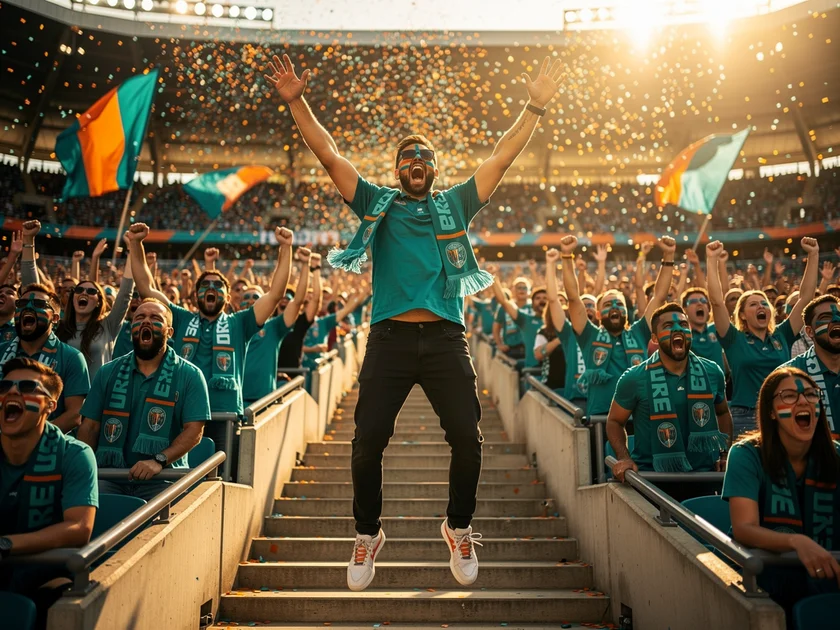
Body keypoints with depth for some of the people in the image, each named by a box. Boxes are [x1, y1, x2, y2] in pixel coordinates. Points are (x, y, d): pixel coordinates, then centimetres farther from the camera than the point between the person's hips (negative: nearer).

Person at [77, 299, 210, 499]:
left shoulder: (189, 376, 1)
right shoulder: (108, 372, 12)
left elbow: (194, 430, -7)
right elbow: (90, 426, 10)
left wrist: (159, 461, -21)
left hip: (162, 479, -2)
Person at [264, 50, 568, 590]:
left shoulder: (455, 206, 18)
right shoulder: (376, 203, 16)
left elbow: (502, 159, 15)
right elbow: (329, 156, 11)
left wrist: (536, 107, 10)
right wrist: (296, 102, 4)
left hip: (446, 339, 1)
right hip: (391, 338, 0)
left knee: (468, 438, -5)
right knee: (368, 443, -4)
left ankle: (460, 529, 20)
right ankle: (368, 535, 20)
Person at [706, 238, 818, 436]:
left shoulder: (781, 337, 8)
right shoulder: (735, 340, 0)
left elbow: (805, 297, 6)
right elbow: (716, 301, -11)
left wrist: (813, 256, 3)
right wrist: (712, 260, -14)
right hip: (746, 418, -3)